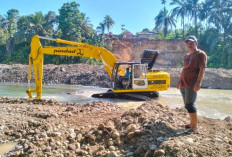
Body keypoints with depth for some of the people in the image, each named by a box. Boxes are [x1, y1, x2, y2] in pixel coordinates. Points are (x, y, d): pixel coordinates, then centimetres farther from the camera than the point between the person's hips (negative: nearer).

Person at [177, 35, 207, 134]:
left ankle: (195, 127, -6)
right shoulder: (187, 56, 19)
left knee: (189, 105, -12)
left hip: (192, 85, -8)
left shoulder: (201, 54, -6)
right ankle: (192, 123, 22)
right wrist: (180, 82, 22)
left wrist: (198, 82, -23)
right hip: (183, 84, 9)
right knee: (187, 105, 12)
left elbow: (202, 69, -15)